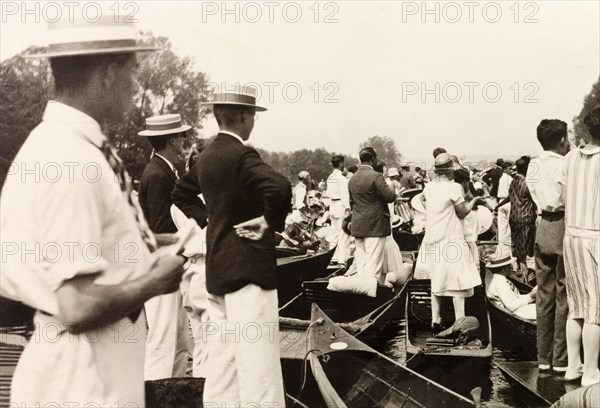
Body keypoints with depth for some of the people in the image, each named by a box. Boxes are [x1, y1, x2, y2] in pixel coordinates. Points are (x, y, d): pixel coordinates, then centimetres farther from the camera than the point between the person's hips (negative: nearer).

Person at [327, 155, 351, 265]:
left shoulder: (330, 178, 9)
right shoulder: (341, 178, -14)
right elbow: (345, 195, -16)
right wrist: (348, 208, -14)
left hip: (332, 205, 8)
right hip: (341, 206, -8)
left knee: (335, 232, 14)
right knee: (343, 234, -4)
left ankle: (334, 257, 16)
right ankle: (342, 258, -6)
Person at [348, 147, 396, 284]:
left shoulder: (352, 179, 10)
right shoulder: (375, 177, -14)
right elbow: (389, 196, -15)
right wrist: (395, 192, 6)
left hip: (357, 227, 7)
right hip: (375, 226, -7)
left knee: (361, 261, 11)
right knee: (373, 262, -4)